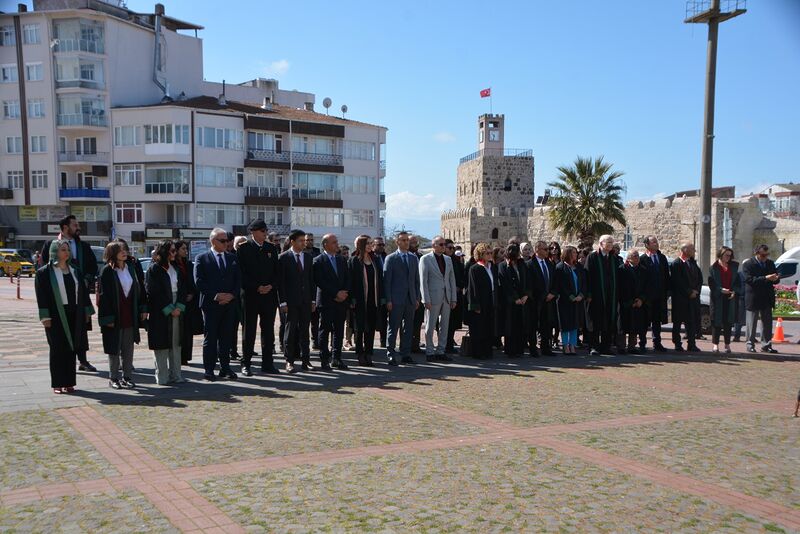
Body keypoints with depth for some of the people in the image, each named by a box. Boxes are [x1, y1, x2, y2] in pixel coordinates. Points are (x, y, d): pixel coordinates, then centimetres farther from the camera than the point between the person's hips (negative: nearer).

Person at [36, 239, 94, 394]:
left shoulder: (74, 271, 11)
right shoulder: (44, 272, -3)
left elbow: (83, 291, 13)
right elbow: (41, 296, -7)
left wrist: (87, 312, 9)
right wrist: (45, 317, -13)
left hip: (74, 316, 4)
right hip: (56, 316, -4)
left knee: (71, 349, 6)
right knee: (57, 350, 1)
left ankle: (69, 382, 13)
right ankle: (57, 384, 9)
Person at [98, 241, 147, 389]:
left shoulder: (131, 268, 7)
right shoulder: (107, 271, -9)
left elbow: (139, 289, 11)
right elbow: (104, 294, -11)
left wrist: (143, 309, 6)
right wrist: (107, 318, -15)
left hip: (130, 316, 5)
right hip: (114, 316, -5)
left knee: (128, 349, 9)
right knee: (114, 348, 4)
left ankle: (127, 377, 18)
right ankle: (113, 378, 15)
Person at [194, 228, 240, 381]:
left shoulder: (232, 258, 13)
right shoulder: (202, 258, 1)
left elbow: (238, 279, 9)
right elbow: (199, 281, -6)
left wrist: (232, 295, -7)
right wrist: (215, 296, -13)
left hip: (229, 304, 4)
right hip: (211, 304, -3)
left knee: (226, 337, 7)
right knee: (210, 338, 1)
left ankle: (225, 368, 14)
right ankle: (209, 370, 6)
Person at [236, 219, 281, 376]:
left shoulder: (271, 248, 10)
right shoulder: (243, 248, -3)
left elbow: (277, 271, 11)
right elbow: (241, 272, -8)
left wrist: (271, 285, -6)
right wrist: (256, 287, -13)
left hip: (270, 294, 4)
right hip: (250, 295, -4)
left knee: (268, 329, 6)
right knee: (249, 330, 3)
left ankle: (267, 363, 14)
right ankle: (246, 364, 10)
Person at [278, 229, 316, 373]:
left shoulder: (309, 256, 9)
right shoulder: (283, 257, -4)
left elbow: (311, 279, 11)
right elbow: (280, 281, -5)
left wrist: (313, 300, 6)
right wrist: (283, 301, -11)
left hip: (306, 300, 4)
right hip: (291, 300, -4)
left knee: (304, 330, 7)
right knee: (290, 330, 1)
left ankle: (305, 360, 12)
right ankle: (289, 361, 8)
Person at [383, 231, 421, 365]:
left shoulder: (414, 258, 12)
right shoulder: (391, 258, -2)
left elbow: (417, 279, 13)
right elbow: (387, 280, -5)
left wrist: (417, 298, 7)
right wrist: (388, 300, -10)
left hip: (410, 299, 5)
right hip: (396, 299, -4)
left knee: (408, 328, 8)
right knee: (393, 328, -2)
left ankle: (406, 354, 15)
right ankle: (391, 354, 4)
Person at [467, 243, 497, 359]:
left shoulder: (491, 268, 12)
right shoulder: (474, 269, -10)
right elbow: (473, 288, -13)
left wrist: (495, 301, 11)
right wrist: (476, 306, -17)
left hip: (490, 304, 7)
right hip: (480, 304, -7)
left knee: (489, 329, 10)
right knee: (478, 330, 0)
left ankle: (487, 351, 18)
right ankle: (477, 352, 8)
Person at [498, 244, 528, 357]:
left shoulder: (521, 265, 11)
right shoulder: (502, 266, -6)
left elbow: (526, 281, 10)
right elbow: (506, 285, -11)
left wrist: (525, 295, -3)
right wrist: (515, 298, -13)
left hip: (522, 300, 5)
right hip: (508, 301, -5)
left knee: (520, 325, 4)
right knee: (510, 326, -1)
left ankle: (519, 349, 12)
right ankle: (510, 350, 8)